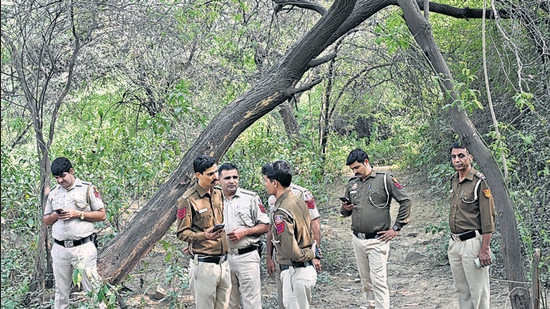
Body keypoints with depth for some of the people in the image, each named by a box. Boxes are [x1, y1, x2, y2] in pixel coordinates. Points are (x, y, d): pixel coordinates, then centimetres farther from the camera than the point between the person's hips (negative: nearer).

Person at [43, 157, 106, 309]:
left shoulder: (88, 189, -1)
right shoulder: (53, 193, 13)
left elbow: (102, 215, -2)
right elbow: (46, 220, 19)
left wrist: (78, 214, -12)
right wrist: (55, 216, -4)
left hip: (83, 247, -4)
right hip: (60, 249, 4)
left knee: (91, 287, -6)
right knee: (61, 290, 10)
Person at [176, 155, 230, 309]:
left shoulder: (219, 193, 10)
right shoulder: (188, 200, -11)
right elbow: (181, 233, -10)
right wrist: (204, 235, -24)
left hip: (224, 261, 7)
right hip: (204, 265, -6)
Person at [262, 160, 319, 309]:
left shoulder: (281, 212, -22)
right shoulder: (299, 201, 7)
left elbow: (290, 250, -24)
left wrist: (307, 255, -8)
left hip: (294, 273, -9)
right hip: (308, 268, 9)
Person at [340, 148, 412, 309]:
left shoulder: (385, 179, -5)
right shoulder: (351, 185, 12)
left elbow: (405, 201, -4)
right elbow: (345, 212, 22)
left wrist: (396, 228, -6)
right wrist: (345, 209, -3)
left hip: (377, 240, -6)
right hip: (357, 240, 6)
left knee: (378, 281, -10)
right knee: (366, 281, 13)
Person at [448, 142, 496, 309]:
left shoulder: (480, 183, -12)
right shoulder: (454, 180, 12)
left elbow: (488, 219, -15)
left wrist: (484, 249, -19)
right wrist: (453, 242, 17)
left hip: (472, 243, -8)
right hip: (454, 243, 8)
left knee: (478, 291, -2)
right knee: (462, 290, 15)